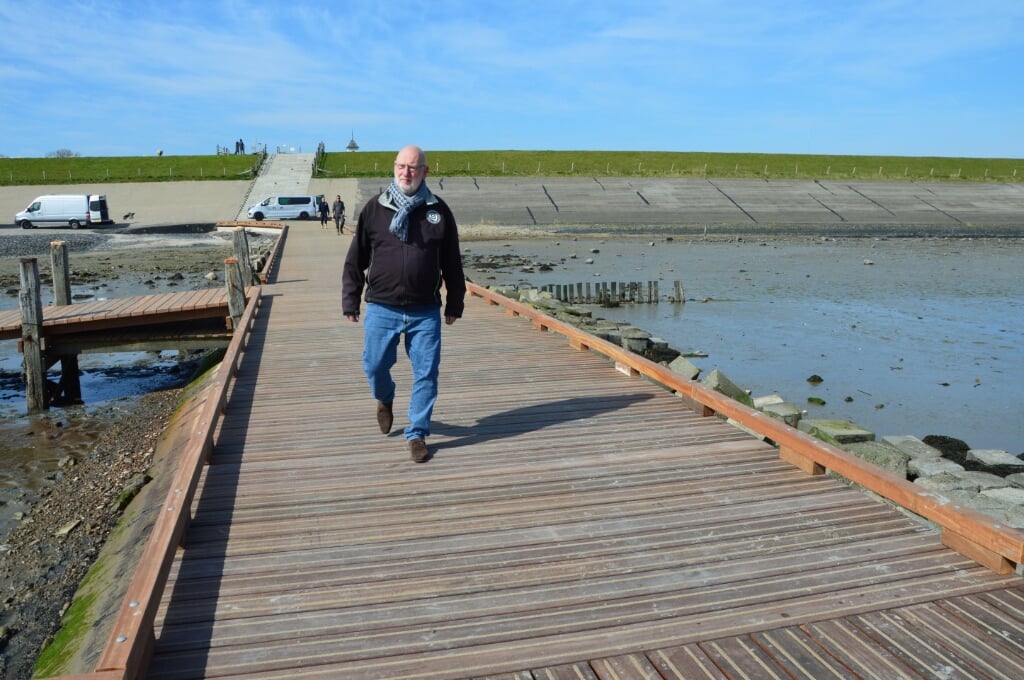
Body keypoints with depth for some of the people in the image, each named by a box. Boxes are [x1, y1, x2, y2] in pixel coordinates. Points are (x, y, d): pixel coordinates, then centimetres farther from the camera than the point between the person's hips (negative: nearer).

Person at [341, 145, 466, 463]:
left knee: (426, 374, 3)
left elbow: (452, 263, 8)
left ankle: (417, 434, 19)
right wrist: (350, 301, 3)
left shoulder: (439, 210, 3)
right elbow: (355, 260, 5)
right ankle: (384, 400, 43)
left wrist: (454, 304, 9)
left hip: (426, 312, 0)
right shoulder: (374, 208, 1)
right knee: (375, 367, 9)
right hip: (382, 309, 0)